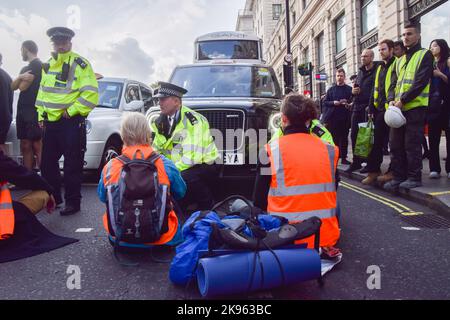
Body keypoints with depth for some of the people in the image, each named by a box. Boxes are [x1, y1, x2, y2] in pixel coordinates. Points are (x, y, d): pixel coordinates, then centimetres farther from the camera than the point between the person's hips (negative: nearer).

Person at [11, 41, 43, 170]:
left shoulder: (37, 65, -6)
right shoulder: (25, 68, 24)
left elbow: (23, 87, -11)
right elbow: (13, 86, 12)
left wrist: (21, 79, 11)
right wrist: (20, 77, -8)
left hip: (34, 112, -9)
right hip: (23, 111, 9)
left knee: (38, 146, -12)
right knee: (25, 146, 7)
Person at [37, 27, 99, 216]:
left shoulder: (79, 64, -7)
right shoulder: (47, 66, 15)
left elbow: (91, 94, -15)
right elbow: (42, 93, 22)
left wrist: (71, 110, -14)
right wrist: (41, 115, 12)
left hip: (72, 123, -7)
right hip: (50, 123, 7)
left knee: (72, 165, 0)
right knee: (47, 163, 14)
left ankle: (72, 202, 11)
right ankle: (53, 198, 30)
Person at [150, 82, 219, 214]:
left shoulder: (191, 120, -21)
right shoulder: (161, 122, 3)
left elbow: (192, 157, -29)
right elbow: (156, 151, 5)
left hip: (203, 166, -7)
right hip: (179, 168, 8)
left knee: (185, 177, -34)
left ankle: (209, 209, -8)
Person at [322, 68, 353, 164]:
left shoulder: (349, 89, 8)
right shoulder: (331, 89, 12)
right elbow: (325, 102, 8)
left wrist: (348, 104, -15)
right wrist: (333, 103, -10)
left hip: (344, 118, 0)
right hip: (332, 118, 1)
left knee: (344, 138, 4)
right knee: (334, 138, 1)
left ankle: (343, 157, 10)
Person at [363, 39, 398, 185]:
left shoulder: (396, 65, -3)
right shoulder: (380, 68, 21)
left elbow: (395, 84, -19)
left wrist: (392, 99, -33)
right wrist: (371, 109, 16)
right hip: (379, 110, 8)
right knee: (377, 141, 8)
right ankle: (374, 170, 12)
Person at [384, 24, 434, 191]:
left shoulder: (425, 55, 0)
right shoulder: (401, 60, 22)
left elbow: (421, 82, -11)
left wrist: (402, 100, -16)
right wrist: (392, 100, 0)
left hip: (415, 107, -7)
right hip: (398, 108, 7)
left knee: (412, 144, -5)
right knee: (395, 144, 5)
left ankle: (414, 177, 4)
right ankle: (399, 177, 13)